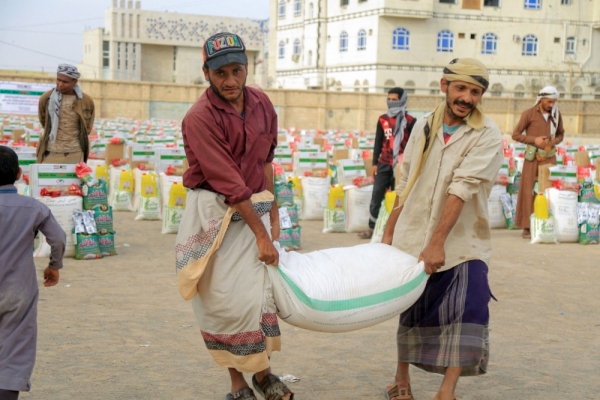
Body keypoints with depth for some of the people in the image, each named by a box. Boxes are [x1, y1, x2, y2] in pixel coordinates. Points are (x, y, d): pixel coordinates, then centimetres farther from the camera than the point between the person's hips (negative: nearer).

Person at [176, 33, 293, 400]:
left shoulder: (261, 103, 2)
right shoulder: (200, 118, -18)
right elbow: (229, 183, -19)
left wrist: (273, 212, 14)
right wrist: (261, 235, -17)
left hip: (255, 207, 5)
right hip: (216, 212, -5)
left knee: (260, 290, 3)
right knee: (226, 298, -2)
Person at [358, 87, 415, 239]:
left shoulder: (410, 121, -3)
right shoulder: (383, 119, 9)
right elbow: (378, 143, 12)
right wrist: (374, 163, 8)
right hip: (384, 164, 4)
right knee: (376, 196, 2)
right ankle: (372, 228, 9)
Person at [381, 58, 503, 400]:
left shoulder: (487, 135, -10)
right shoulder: (424, 126, 5)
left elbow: (462, 189, -20)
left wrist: (437, 242, -27)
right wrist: (389, 232, 13)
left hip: (462, 243, -3)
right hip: (412, 238, 3)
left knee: (467, 313, -15)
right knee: (410, 311, 12)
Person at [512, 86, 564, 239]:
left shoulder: (556, 115, 7)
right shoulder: (529, 114, -4)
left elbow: (561, 134, 18)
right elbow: (515, 134, -1)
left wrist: (554, 141, -4)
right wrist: (534, 140, -14)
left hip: (549, 157, 3)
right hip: (533, 157, -3)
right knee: (529, 190, -3)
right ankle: (527, 227, 1)